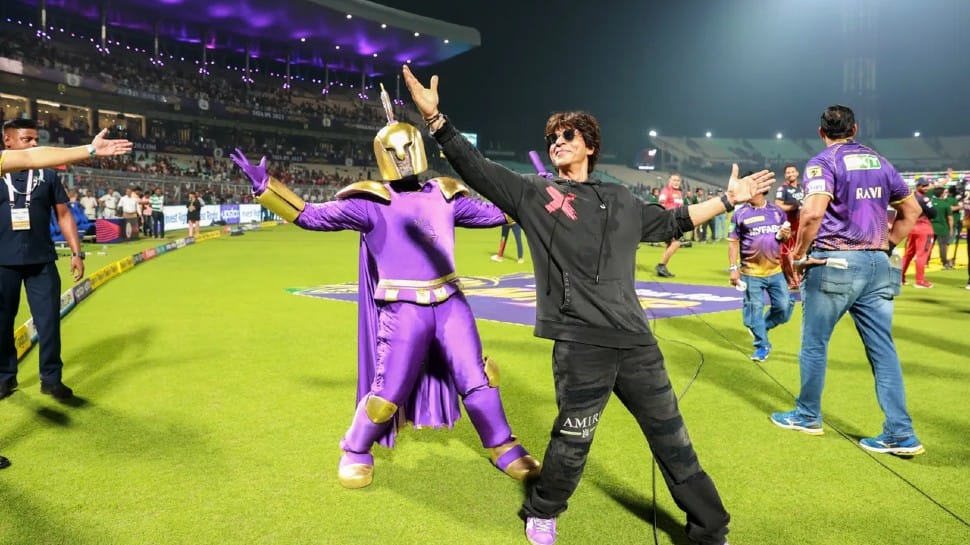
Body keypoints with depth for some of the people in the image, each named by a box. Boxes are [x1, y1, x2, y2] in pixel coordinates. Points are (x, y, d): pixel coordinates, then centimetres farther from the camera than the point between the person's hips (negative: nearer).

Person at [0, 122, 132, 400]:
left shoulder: (47, 176, 4)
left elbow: (63, 214, 6)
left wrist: (76, 252, 1)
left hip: (42, 261, 0)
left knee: (49, 320, 0)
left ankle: (51, 379, 13)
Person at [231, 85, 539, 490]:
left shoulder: (444, 196, 8)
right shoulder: (370, 202, -4)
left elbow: (495, 214, 19)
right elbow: (313, 216, -7)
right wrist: (264, 187, -15)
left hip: (450, 304, 4)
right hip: (404, 311, -3)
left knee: (477, 380, 10)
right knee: (388, 391, 4)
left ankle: (504, 449, 29)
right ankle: (356, 451, 30)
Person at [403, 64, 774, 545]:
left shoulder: (620, 200, 18)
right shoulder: (533, 193, 6)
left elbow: (671, 222, 30)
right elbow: (476, 169, -2)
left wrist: (729, 199, 29)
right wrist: (434, 118, -12)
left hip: (635, 339, 4)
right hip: (580, 344, -4)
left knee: (672, 441, 12)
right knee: (572, 442, 7)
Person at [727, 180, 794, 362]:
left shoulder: (777, 211, 6)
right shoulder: (740, 213, -3)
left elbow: (786, 236, 17)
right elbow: (733, 242, -3)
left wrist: (785, 235, -8)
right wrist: (734, 268, -9)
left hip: (776, 271, 3)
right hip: (751, 273, -3)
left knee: (784, 308, 5)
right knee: (754, 309, 2)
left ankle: (762, 327, 32)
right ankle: (762, 345, 17)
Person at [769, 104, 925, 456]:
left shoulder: (823, 162, -5)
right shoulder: (879, 162, 15)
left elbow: (813, 212, -22)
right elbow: (912, 210, 19)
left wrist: (800, 254, -10)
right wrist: (887, 246, 19)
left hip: (834, 263, -6)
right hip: (876, 264, 6)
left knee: (814, 343, 9)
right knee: (883, 348, 7)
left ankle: (807, 416, 22)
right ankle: (901, 434, 7)